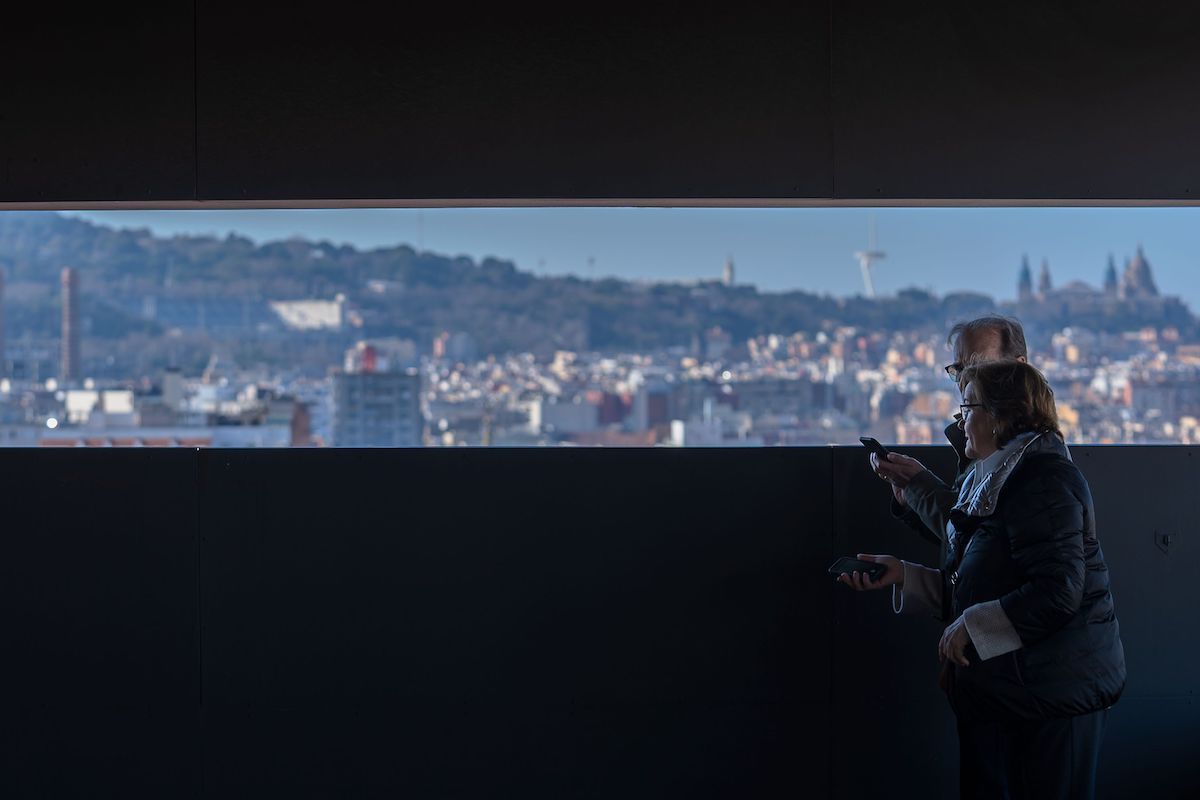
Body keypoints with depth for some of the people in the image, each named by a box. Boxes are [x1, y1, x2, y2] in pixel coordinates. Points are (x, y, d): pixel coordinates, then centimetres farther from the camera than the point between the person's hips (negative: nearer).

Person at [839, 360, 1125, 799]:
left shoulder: (1042, 479, -17)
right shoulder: (989, 482, 15)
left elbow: (1057, 593, -25)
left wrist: (972, 625, -20)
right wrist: (903, 575, 11)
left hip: (1049, 695, -10)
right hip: (997, 694, 10)